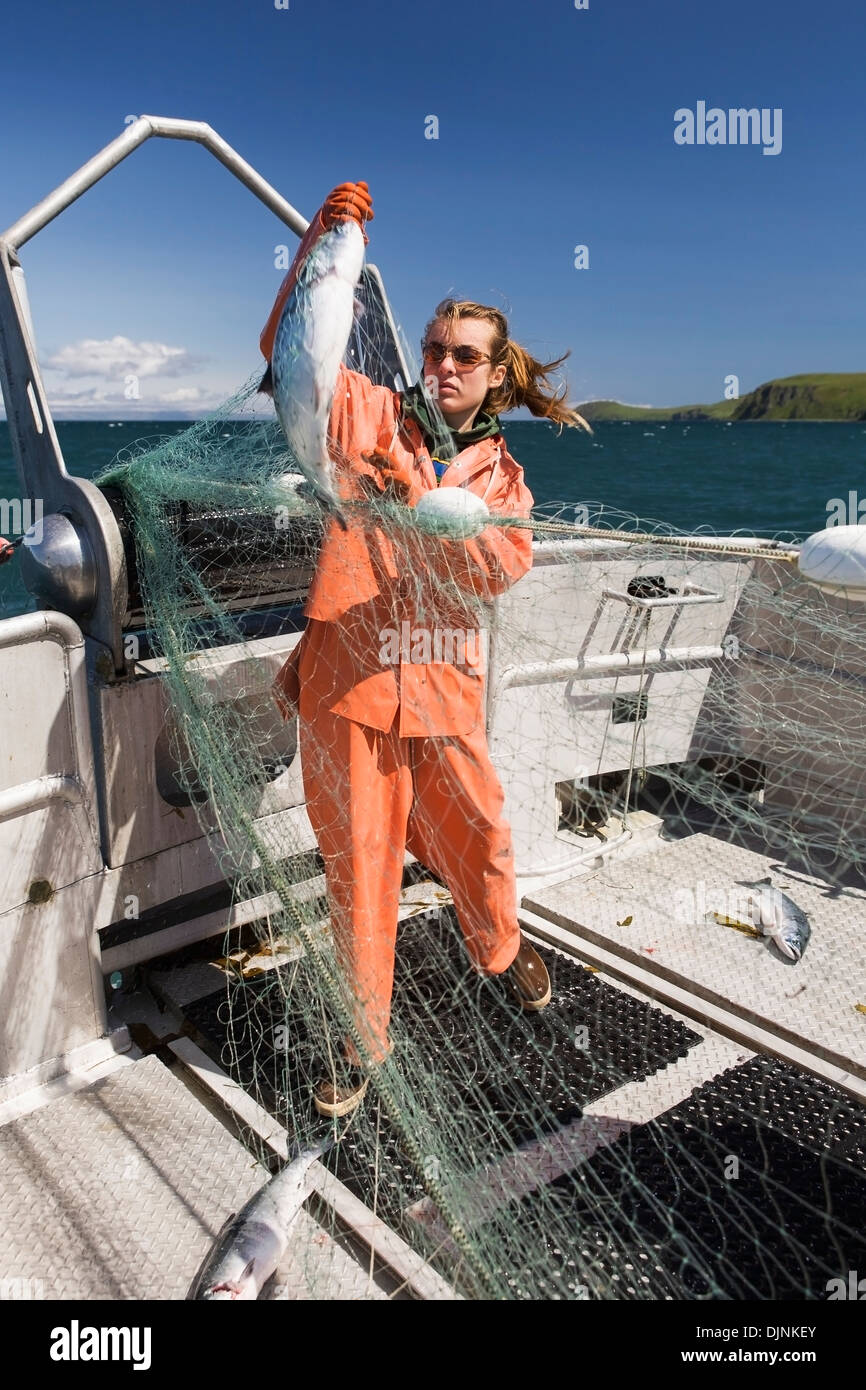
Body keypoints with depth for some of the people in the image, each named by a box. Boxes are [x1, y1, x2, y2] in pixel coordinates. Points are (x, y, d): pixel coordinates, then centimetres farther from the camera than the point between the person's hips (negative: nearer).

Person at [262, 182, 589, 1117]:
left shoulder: (500, 475, 10)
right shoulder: (370, 414, 6)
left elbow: (501, 569, -8)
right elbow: (288, 345, -4)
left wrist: (424, 504, -22)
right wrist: (318, 244, -17)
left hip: (441, 686, 2)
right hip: (346, 678, -2)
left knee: (475, 839, 13)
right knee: (357, 862, 6)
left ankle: (498, 947, 47)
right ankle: (365, 1032, 26)